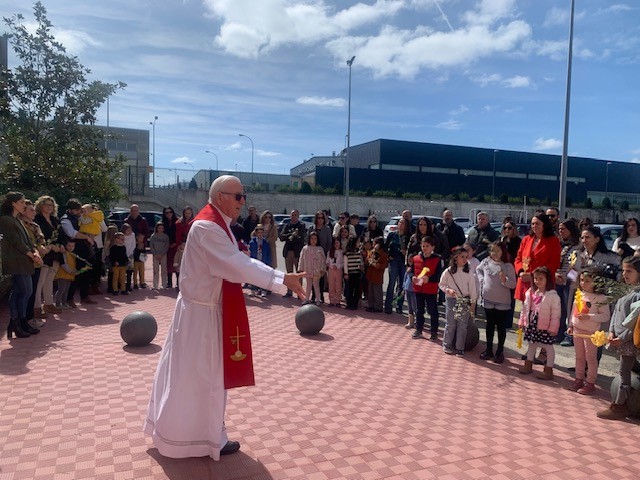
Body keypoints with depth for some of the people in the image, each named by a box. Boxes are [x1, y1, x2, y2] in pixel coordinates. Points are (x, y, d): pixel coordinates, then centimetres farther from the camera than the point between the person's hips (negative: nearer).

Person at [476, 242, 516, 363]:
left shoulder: (508, 266, -10)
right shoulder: (486, 262, -1)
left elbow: (513, 284, -12)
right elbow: (478, 270, 20)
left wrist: (505, 280, -30)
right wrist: (482, 279, 5)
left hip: (503, 302, -3)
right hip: (488, 299, 3)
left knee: (501, 327, 7)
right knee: (490, 325, 14)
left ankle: (500, 352, 17)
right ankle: (489, 350, 25)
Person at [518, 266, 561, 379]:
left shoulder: (553, 295, -15)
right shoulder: (530, 292, 3)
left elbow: (555, 314, -15)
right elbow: (525, 308, 10)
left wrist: (553, 328, -15)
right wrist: (522, 321, 10)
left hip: (545, 327, -6)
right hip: (531, 325, 6)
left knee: (548, 347, 6)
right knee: (532, 344, 19)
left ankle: (548, 370, 16)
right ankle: (528, 365, 33)